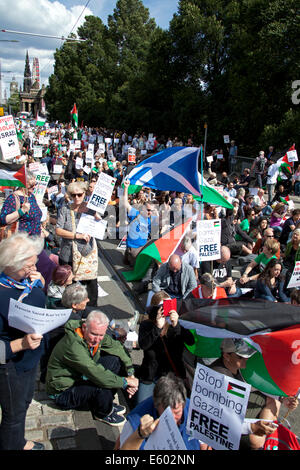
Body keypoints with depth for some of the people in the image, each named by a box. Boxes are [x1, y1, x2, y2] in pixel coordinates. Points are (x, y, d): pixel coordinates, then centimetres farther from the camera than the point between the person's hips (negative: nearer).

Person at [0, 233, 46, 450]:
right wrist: (21, 344, -40)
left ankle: (19, 442, 57)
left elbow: (39, 302, 11)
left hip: (32, 358, 8)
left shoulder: (26, 278, -12)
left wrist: (40, 282, -8)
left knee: (25, 402, 31)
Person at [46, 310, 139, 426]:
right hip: (63, 393, -8)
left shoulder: (95, 335, -12)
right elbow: (97, 374, -37)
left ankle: (106, 402, 9)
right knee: (104, 384, -31)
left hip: (82, 378, 8)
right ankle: (104, 413, 2)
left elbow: (116, 346, 2)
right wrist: (125, 381, -25)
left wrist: (130, 373, -9)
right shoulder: (73, 345, -36)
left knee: (115, 359, -5)